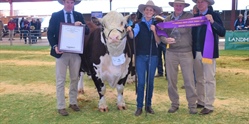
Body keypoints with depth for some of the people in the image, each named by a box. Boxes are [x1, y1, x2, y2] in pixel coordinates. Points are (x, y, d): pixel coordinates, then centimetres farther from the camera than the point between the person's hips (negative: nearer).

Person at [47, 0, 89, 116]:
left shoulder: (79, 16, 8)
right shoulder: (55, 16, 0)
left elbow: (87, 31, 4)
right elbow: (50, 33, -2)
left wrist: (81, 26, -17)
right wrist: (54, 46, -18)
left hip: (76, 52, 3)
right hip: (61, 52, -3)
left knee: (75, 79, 13)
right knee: (60, 81, 4)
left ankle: (73, 102, 28)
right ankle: (61, 107, 12)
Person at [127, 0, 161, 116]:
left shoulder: (155, 25, 6)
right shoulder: (139, 24, 0)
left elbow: (158, 41, 1)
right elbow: (132, 36, -17)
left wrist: (154, 31, -14)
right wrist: (130, 31, -38)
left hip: (153, 56, 2)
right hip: (140, 56, -2)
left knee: (150, 82, 9)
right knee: (141, 82, -1)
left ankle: (148, 105, 21)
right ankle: (139, 107, 7)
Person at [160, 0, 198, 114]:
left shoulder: (189, 16, 2)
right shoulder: (167, 19, 9)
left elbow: (185, 30, -10)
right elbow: (162, 34, 3)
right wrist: (166, 40, -13)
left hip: (186, 52, -3)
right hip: (171, 52, 3)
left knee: (189, 79, 1)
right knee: (171, 79, 8)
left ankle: (192, 104, 12)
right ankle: (174, 103, 21)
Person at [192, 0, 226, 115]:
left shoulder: (214, 15, -5)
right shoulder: (195, 17, 10)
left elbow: (222, 33, -15)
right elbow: (193, 34, 9)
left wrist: (212, 22, -28)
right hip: (196, 53, 6)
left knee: (209, 79, 0)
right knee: (199, 79, 14)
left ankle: (209, 106, 5)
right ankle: (201, 102, 26)